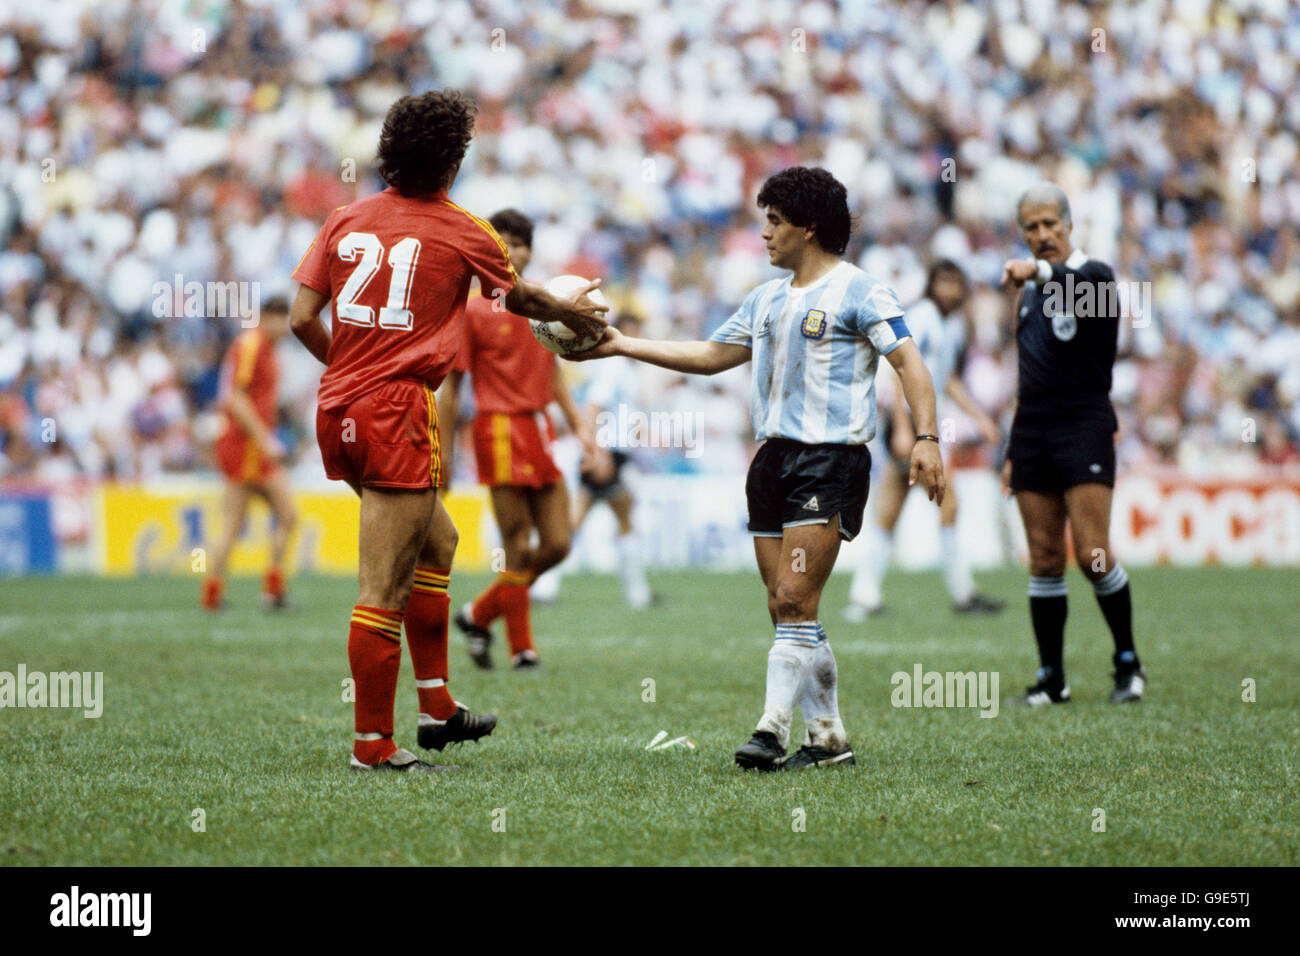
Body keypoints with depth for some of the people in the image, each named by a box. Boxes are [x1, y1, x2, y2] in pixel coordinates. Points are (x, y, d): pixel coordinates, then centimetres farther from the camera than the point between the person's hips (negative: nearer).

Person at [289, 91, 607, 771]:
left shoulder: (346, 219, 8)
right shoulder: (463, 233, -2)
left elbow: (303, 319, 4)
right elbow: (517, 298, 17)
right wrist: (572, 314, 37)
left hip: (338, 410, 7)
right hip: (396, 415, -7)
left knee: (436, 542, 23)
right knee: (386, 589, -5)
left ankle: (437, 707, 26)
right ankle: (373, 744, -3)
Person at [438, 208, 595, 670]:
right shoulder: (472, 312, -4)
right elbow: (451, 385, -2)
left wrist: (577, 423, 17)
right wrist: (445, 452, -4)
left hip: (540, 431, 6)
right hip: (500, 431, -6)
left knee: (557, 545, 5)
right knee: (519, 550, -7)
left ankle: (479, 615, 20)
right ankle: (522, 652, 2)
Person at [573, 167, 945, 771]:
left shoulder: (857, 291, -5)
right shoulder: (765, 300, 19)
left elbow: (909, 362, -11)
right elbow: (710, 356, 25)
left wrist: (925, 439, -23)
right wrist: (621, 345, 22)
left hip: (831, 460, -8)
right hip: (773, 459, 8)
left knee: (794, 600, -15)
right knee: (785, 609, 5)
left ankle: (772, 730, -15)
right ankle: (827, 737, 11)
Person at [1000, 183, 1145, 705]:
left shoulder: (1094, 274, -4)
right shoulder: (1030, 294, 17)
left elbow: (1086, 288, -32)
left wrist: (1041, 270, -47)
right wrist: (1013, 453, 21)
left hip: (1085, 428, -6)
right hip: (1033, 434, 6)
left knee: (1092, 554, -12)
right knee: (1044, 559, 3)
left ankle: (1128, 662, 4)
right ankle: (1051, 678, 6)